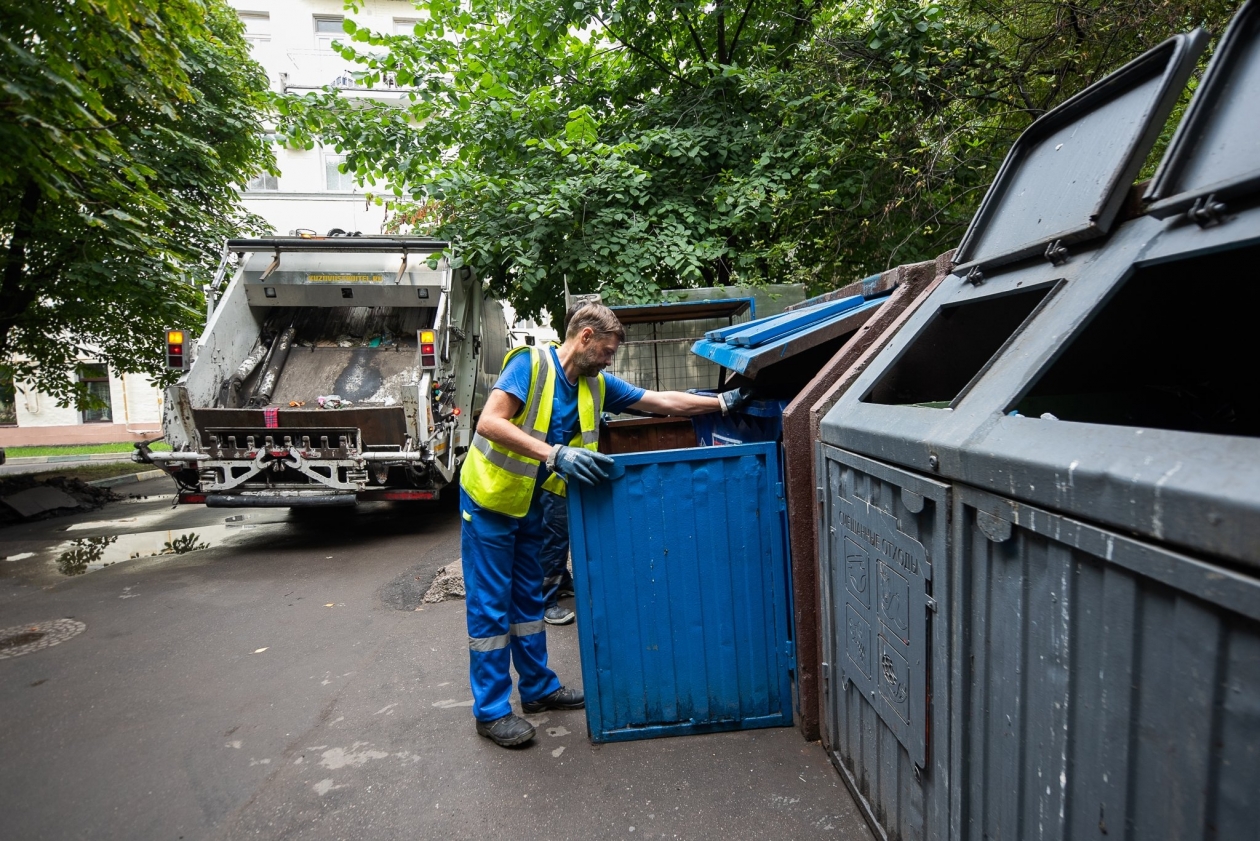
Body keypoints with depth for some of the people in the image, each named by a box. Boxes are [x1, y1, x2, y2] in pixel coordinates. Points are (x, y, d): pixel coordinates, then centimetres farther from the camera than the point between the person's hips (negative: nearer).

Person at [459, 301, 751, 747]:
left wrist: (722, 402, -1)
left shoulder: (596, 385, 0)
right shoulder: (530, 363, -20)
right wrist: (555, 454, -40)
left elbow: (663, 401, 2)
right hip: (489, 498, -7)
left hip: (529, 503, 7)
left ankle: (538, 687, 32)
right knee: (490, 605, 2)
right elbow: (489, 422, -31)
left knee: (528, 598, 17)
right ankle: (491, 710, 16)